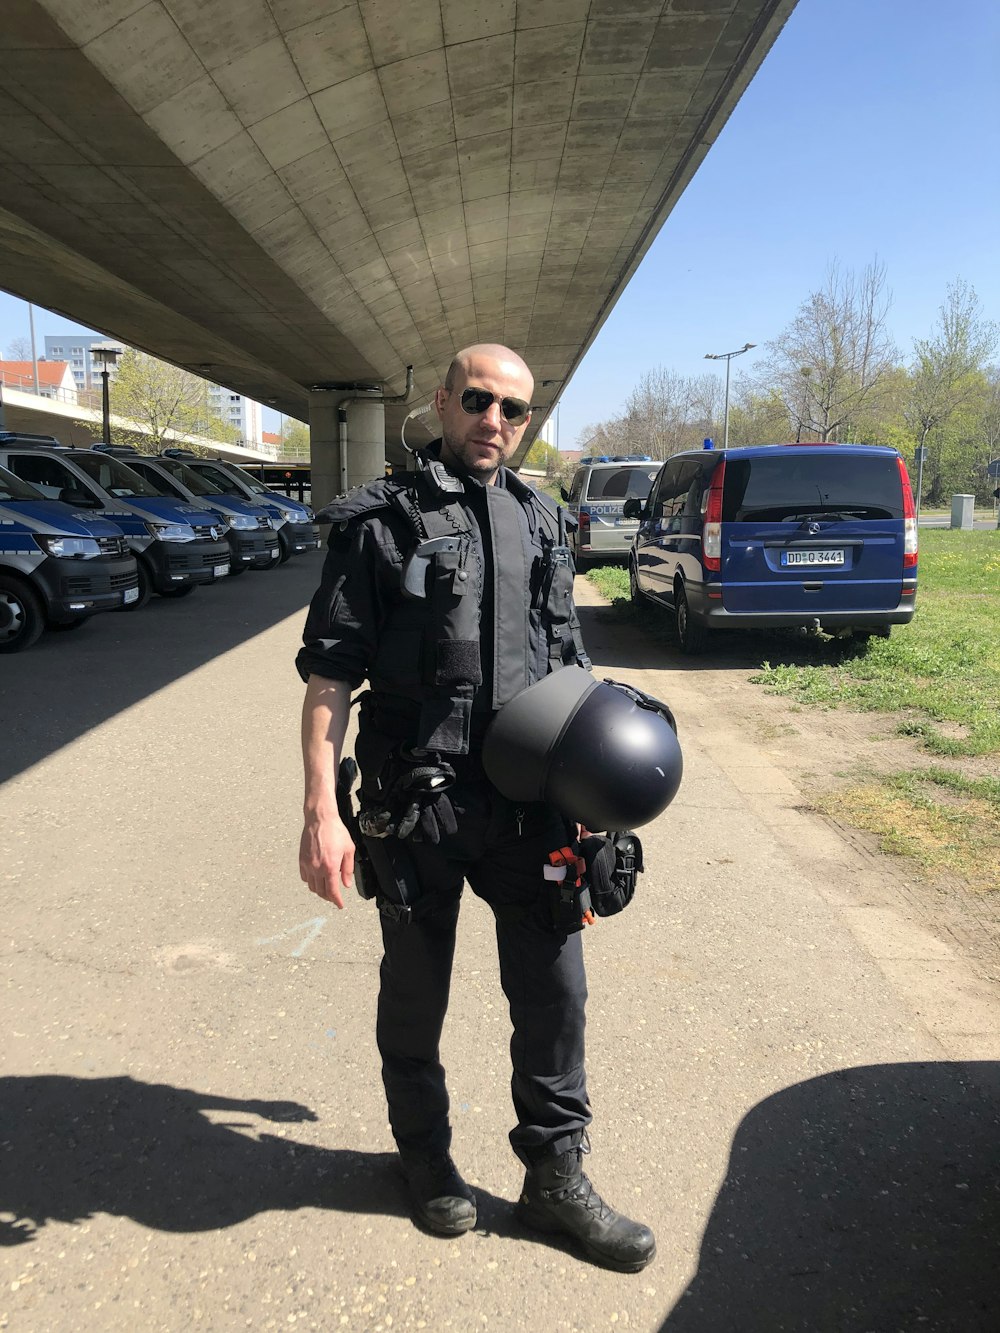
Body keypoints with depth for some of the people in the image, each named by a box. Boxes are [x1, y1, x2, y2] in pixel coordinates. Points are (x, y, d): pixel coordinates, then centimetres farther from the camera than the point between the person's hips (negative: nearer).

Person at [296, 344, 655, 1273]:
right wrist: (321, 812, -13)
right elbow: (329, 675, -8)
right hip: (415, 805, -4)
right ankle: (425, 1155, 39)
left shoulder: (539, 522, 11)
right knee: (416, 992, 14)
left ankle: (555, 1178, 31)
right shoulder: (380, 520, -4)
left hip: (527, 802, 4)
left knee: (555, 985, 10)